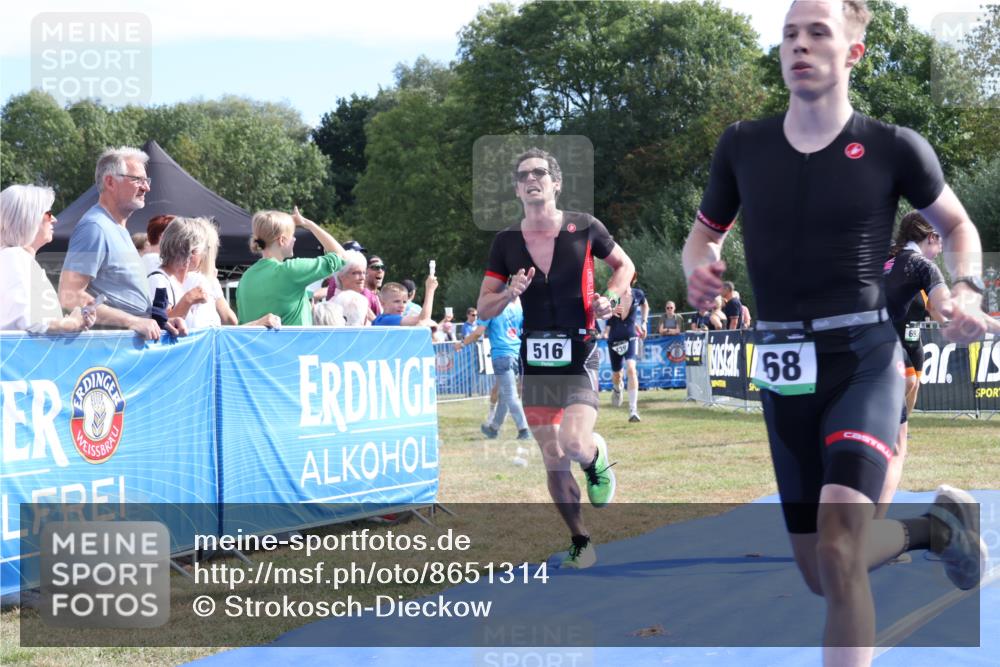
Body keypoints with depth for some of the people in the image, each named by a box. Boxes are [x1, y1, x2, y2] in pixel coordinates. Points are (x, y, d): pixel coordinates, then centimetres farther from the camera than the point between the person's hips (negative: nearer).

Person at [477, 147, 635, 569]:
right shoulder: (506, 242, 3)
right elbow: (484, 309, 7)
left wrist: (610, 298, -5)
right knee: (553, 461, 4)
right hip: (535, 360, 3)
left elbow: (624, 265, 14)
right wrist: (510, 292, -13)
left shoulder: (585, 228, -3)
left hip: (578, 356, -3)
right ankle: (580, 543, 20)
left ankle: (597, 459, 16)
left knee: (575, 444, -22)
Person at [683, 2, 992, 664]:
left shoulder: (893, 148, -4)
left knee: (838, 552, -25)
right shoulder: (742, 145, 4)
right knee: (822, 575, 13)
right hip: (782, 366, 4)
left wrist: (967, 291, -7)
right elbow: (704, 234, 17)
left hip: (864, 359, -4)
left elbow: (958, 225, 13)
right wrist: (699, 270, -7)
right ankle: (940, 525, 42)